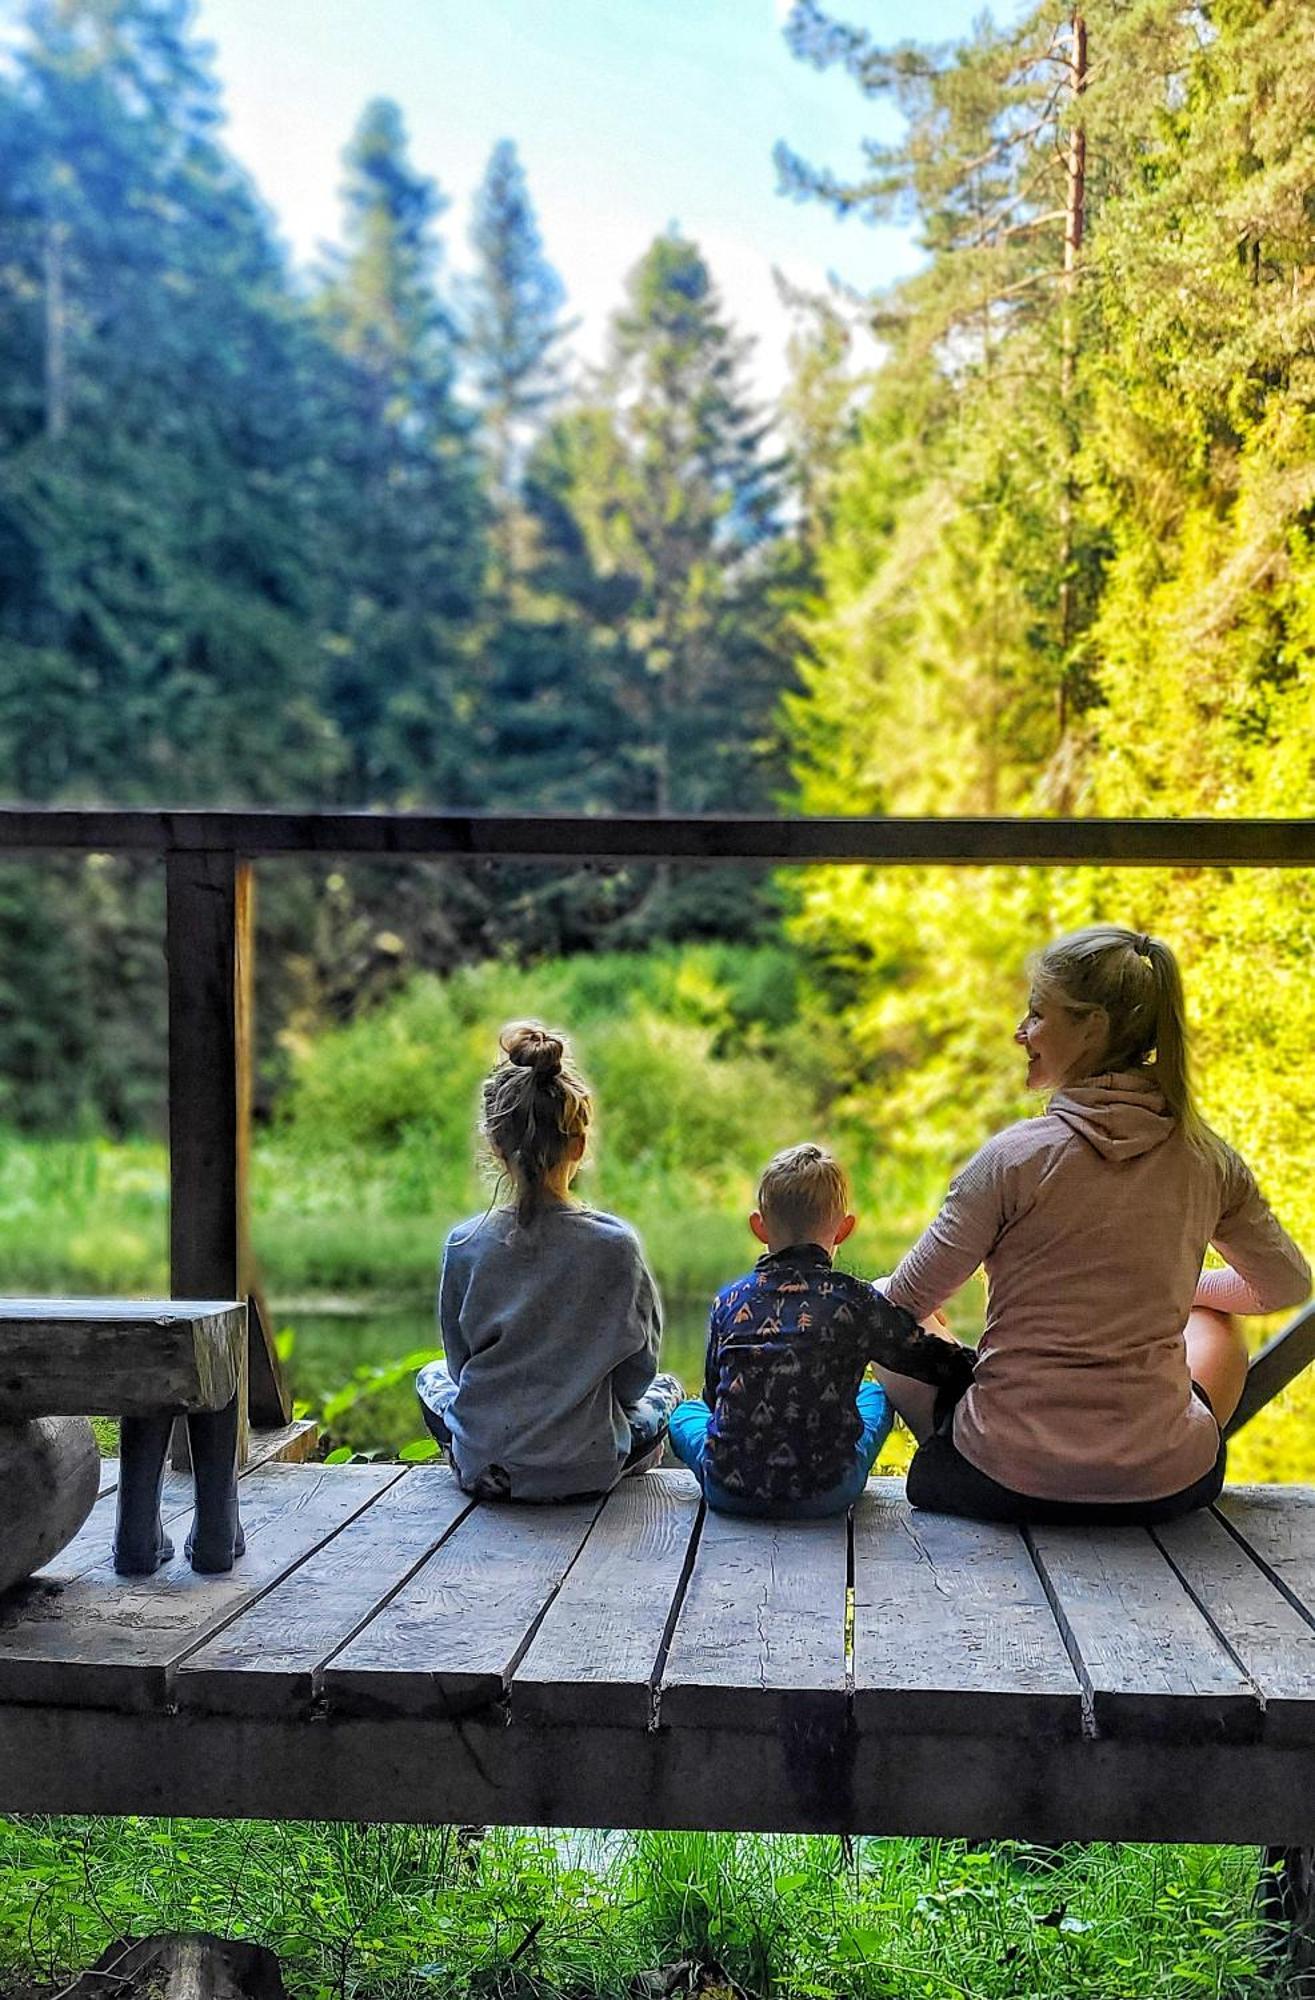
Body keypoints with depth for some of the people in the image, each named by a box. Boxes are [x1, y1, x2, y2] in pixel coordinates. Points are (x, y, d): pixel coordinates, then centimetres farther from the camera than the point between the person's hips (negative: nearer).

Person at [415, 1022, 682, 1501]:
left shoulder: (463, 1245, -12)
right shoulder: (615, 1244, -16)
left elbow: (461, 1365, 1)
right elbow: (636, 1373, -4)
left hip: (483, 1472, 1)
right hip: (586, 1470, -1)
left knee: (431, 1377, 34)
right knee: (665, 1390, 30)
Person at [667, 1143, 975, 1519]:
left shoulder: (730, 1301, 2)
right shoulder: (857, 1301, -4)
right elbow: (933, 1360, 4)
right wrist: (976, 1365, 24)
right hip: (825, 1495, -1)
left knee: (688, 1411, 33)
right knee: (876, 1395, 28)